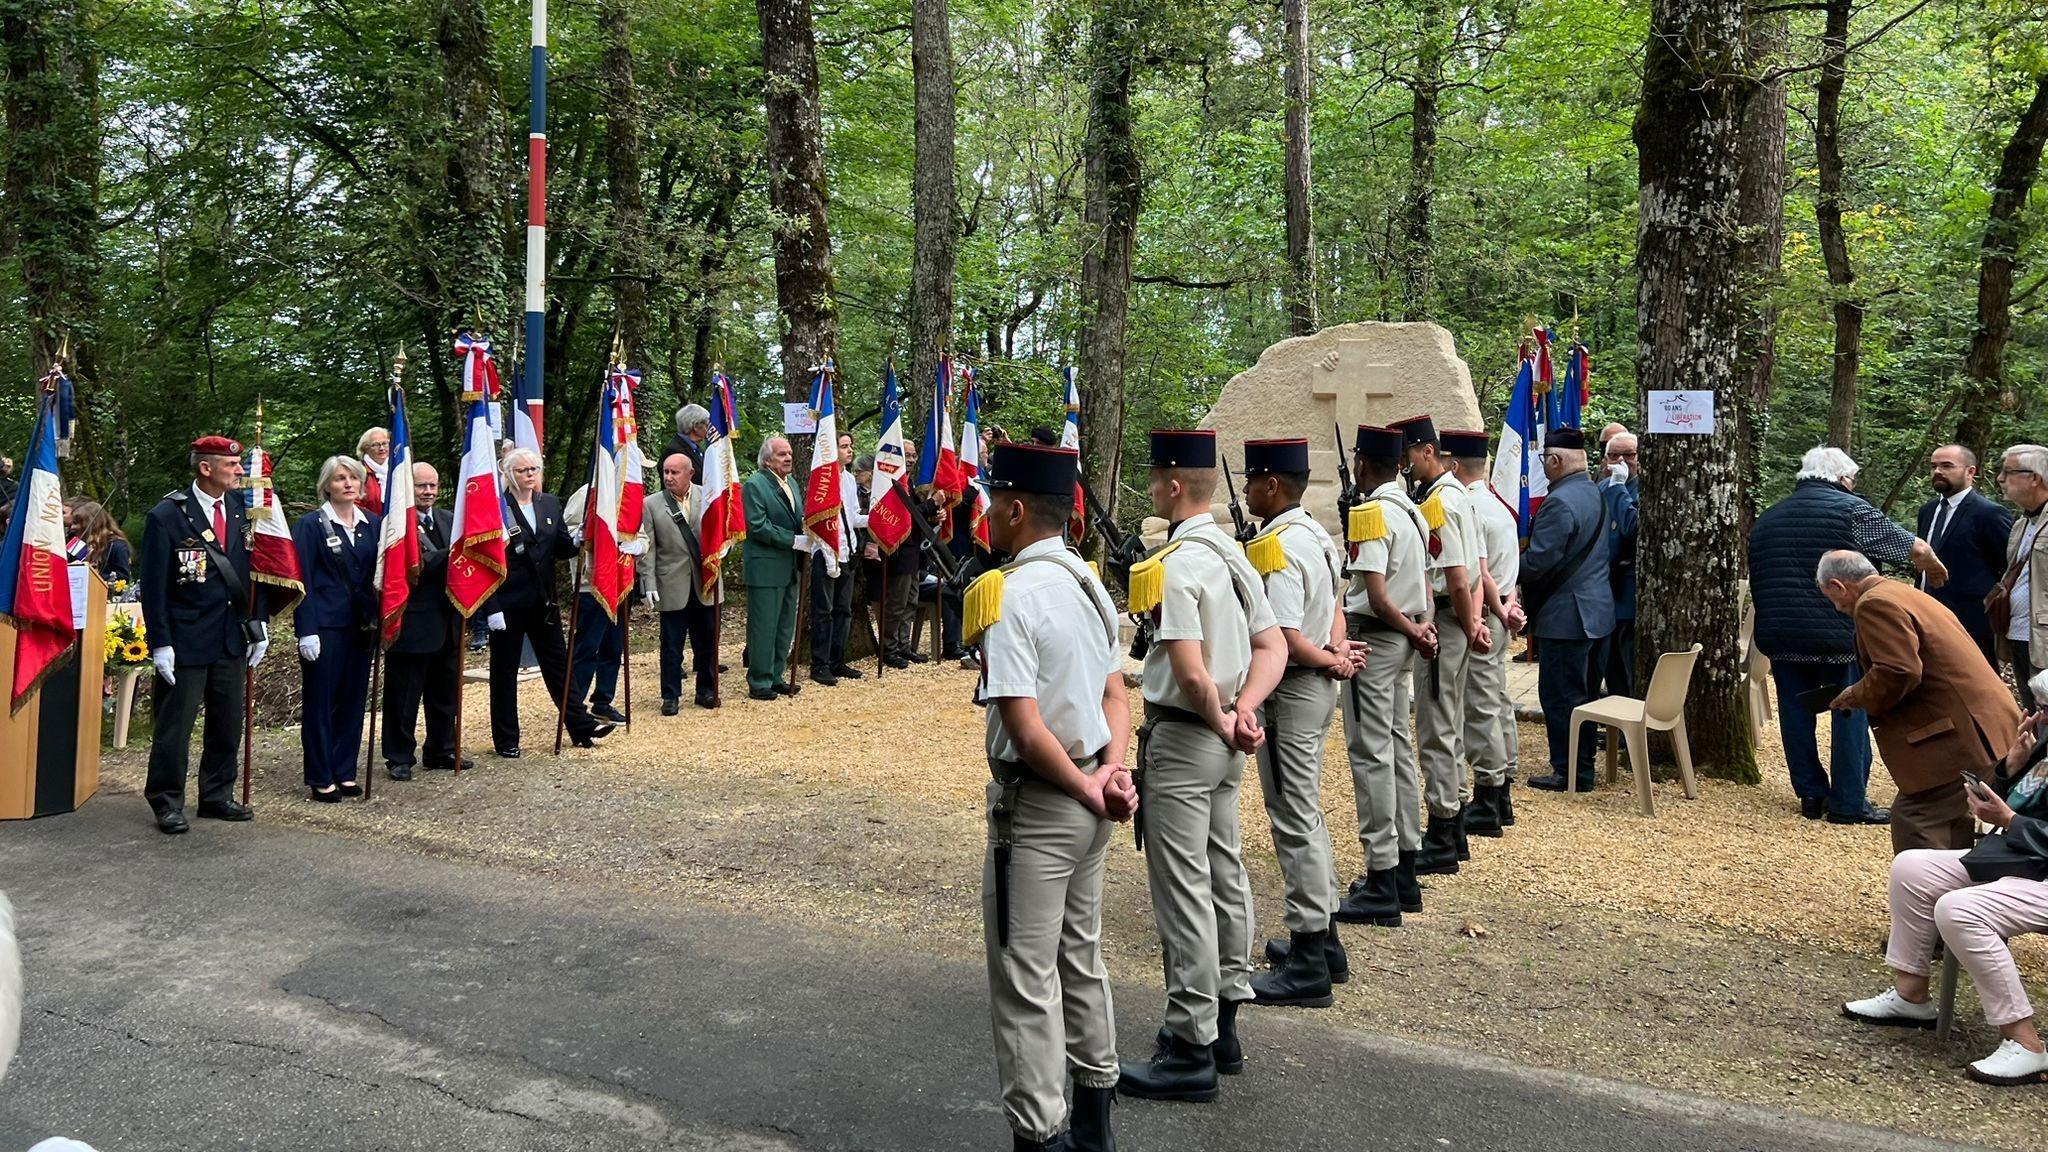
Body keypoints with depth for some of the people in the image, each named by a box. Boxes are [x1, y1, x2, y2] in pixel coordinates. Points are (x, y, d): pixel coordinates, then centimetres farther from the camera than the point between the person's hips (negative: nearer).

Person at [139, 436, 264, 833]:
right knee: (175, 727, 2)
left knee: (228, 724, 12)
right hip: (186, 640, -6)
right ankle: (167, 804, 13)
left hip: (231, 638, 6)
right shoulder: (166, 516, -10)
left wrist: (258, 625, 9)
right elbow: (153, 586, -10)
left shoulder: (241, 513, 8)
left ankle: (217, 796, 24)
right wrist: (160, 643, -13)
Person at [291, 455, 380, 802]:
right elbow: (302, 580, -8)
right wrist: (306, 630, -14)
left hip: (361, 624, 5)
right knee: (320, 700, 2)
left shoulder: (372, 524, 9)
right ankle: (321, 777, 10)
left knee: (354, 699, 9)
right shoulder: (311, 524, -4)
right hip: (325, 625, -5)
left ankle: (345, 771, 20)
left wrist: (378, 619, 4)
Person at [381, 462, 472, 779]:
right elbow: (417, 568, -23)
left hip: (446, 621, 7)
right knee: (404, 696, 4)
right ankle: (400, 758, 15)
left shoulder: (449, 520, 11)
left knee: (444, 692, 17)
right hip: (411, 623, -7)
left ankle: (441, 750, 30)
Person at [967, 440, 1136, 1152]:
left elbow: (1025, 725, -24)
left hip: (1038, 801, -9)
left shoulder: (1010, 595, -20)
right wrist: (1109, 774, -5)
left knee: (1025, 977, 2)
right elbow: (1116, 697, 8)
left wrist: (1087, 792, -13)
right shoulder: (1090, 583, 7)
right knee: (1080, 954, 21)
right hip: (1088, 799, 9)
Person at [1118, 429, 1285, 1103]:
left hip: (1183, 737, -10)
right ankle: (1221, 1023, 29)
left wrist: (1220, 722, -10)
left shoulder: (1174, 565, -20)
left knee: (1183, 891, -3)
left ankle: (1192, 1051, 4)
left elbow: (1191, 674, -26)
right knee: (1224, 874, 16)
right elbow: (1272, 650, 8)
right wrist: (1242, 713, -4)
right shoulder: (1234, 554, 8)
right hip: (1224, 742, 10)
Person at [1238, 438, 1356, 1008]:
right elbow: (1333, 608, 16)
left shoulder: (1273, 546, -20)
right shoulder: (1315, 533, 11)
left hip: (1289, 692, -10)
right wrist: (1336, 653, 0)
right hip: (1316, 688, 10)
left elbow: (1281, 637, -26)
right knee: (1305, 813, 19)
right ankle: (1322, 938, 28)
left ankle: (1307, 965, 2)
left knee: (1294, 822, -4)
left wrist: (1325, 661, -11)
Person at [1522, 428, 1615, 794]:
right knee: (1579, 692, 17)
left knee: (1560, 695, -2)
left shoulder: (1559, 502, -20)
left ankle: (1571, 773, 3)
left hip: (1566, 614, -10)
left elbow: (1538, 562, -22)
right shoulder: (1595, 494, 10)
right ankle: (1583, 766, 25)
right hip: (1595, 609, 10)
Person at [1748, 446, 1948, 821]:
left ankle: (1811, 794, 16)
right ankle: (1848, 802, 4)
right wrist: (1935, 569, 22)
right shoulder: (1852, 509, -3)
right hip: (1839, 635, -5)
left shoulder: (1767, 519, 15)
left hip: (1779, 636, 5)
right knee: (1851, 714, 3)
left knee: (1797, 713, 10)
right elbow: (1916, 550, 1)